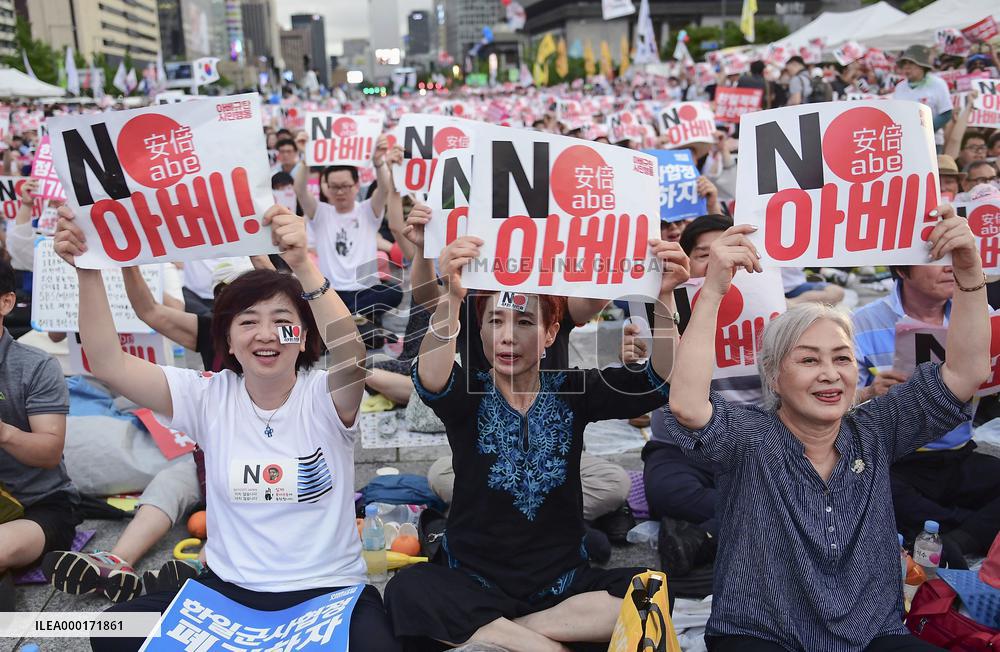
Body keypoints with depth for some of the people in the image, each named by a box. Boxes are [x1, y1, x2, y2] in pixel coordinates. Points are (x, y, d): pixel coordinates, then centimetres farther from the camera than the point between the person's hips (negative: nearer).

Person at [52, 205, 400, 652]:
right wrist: (89, 271, -22)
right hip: (228, 588, 3)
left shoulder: (324, 398, -10)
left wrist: (303, 266, -47)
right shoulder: (208, 397, -1)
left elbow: (352, 358, -34)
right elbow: (107, 364, -8)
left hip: (329, 592, -2)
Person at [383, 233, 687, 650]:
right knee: (408, 592, -31)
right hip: (474, 581, -1)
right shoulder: (468, 394, -4)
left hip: (561, 582, 2)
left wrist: (664, 299, -32)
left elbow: (659, 381, -14)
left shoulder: (570, 392, 1)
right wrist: (452, 298, -47)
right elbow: (430, 378, -29)